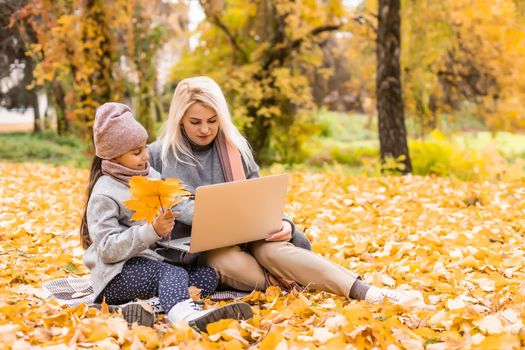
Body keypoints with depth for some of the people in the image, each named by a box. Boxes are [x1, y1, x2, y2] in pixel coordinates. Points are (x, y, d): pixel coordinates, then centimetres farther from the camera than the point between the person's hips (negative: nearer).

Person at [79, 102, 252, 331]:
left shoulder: (150, 175, 14)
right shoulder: (103, 196, -9)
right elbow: (107, 249, -18)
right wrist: (152, 231, -27)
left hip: (153, 263, 8)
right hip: (117, 275, -8)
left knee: (208, 275, -16)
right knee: (174, 274, -36)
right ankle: (187, 315, -71)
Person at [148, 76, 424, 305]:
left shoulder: (234, 147, 8)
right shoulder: (159, 155, 1)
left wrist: (281, 224, -14)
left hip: (241, 238, 1)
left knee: (272, 249, -34)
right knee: (228, 259, -39)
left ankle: (369, 294, -51)